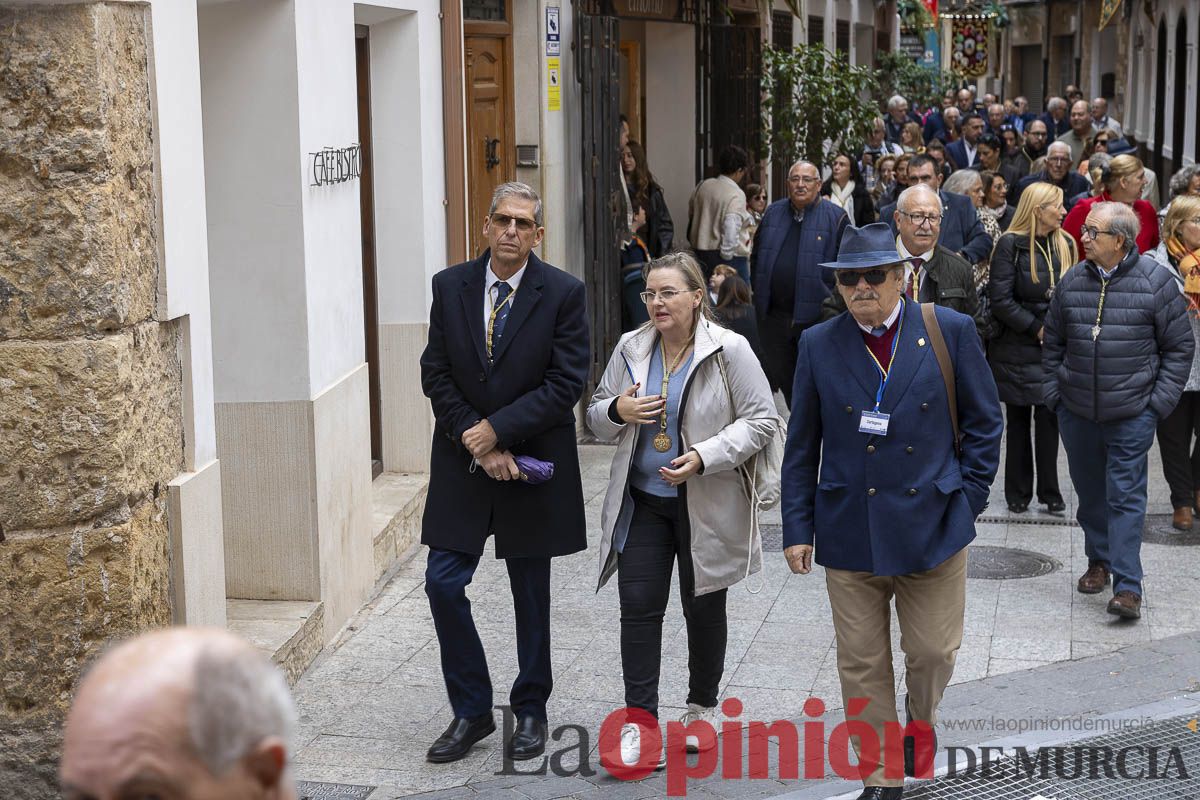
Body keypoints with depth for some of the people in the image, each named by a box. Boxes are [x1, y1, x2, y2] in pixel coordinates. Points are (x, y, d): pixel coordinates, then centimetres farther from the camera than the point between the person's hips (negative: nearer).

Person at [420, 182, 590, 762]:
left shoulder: (563, 293, -8)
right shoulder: (450, 286, 1)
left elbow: (566, 383, -12)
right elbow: (435, 375, 0)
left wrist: (497, 429, -17)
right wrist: (478, 446, -10)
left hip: (532, 462, -2)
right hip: (463, 460, 2)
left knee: (531, 594, 10)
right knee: (443, 584, -2)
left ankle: (530, 712, 25)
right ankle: (471, 711, 14)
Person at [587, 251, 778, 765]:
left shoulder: (729, 351, -10)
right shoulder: (631, 348, 3)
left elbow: (762, 420, -10)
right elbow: (596, 417, 12)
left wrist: (704, 457, -22)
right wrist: (618, 411, -13)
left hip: (706, 505, -3)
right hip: (642, 501, 3)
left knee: (704, 608, 12)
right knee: (638, 606, -3)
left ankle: (702, 707, 32)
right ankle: (640, 721, 3)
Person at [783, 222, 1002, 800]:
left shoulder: (950, 331, -1)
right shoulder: (819, 345, 2)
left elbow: (984, 422, 5)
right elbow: (802, 444, 6)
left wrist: (967, 501, -1)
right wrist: (797, 528, 3)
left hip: (932, 525, -1)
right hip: (848, 530, 1)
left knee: (933, 650, 8)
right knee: (862, 664, 5)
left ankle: (920, 722, 41)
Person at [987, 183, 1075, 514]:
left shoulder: (1066, 244, 7)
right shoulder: (1010, 245, -8)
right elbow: (1000, 300, -13)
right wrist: (1037, 328, -13)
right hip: (1017, 347, -3)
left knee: (1049, 418, 0)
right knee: (1018, 421, 6)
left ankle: (1049, 491, 10)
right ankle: (1018, 493, 15)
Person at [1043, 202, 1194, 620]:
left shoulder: (1155, 282, -8)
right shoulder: (1072, 282, 3)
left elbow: (1179, 347, -1)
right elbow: (1053, 342, 14)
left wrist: (1160, 401, -6)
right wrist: (1052, 392, 8)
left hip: (1132, 414, -4)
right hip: (1076, 412, 4)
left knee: (1125, 497, -6)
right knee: (1089, 492, 14)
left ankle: (1127, 587, -5)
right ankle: (1099, 561, 33)